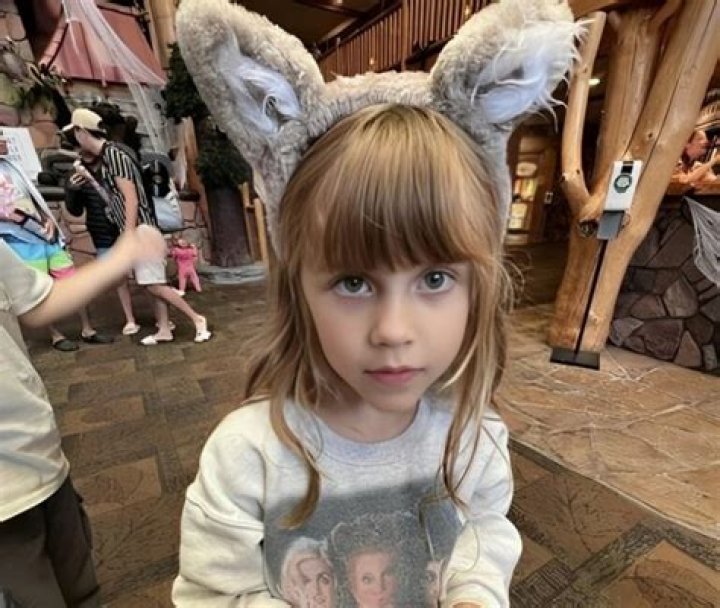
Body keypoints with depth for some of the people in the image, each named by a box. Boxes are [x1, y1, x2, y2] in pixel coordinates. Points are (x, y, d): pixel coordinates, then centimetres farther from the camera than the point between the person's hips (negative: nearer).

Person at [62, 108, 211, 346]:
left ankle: (197, 319, -3)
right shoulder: (105, 158, 17)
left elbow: (131, 199, -19)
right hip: (134, 230, 10)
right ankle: (164, 330, 15)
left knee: (154, 285, -11)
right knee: (151, 283, 9)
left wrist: (128, 236, -21)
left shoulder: (113, 155, -13)